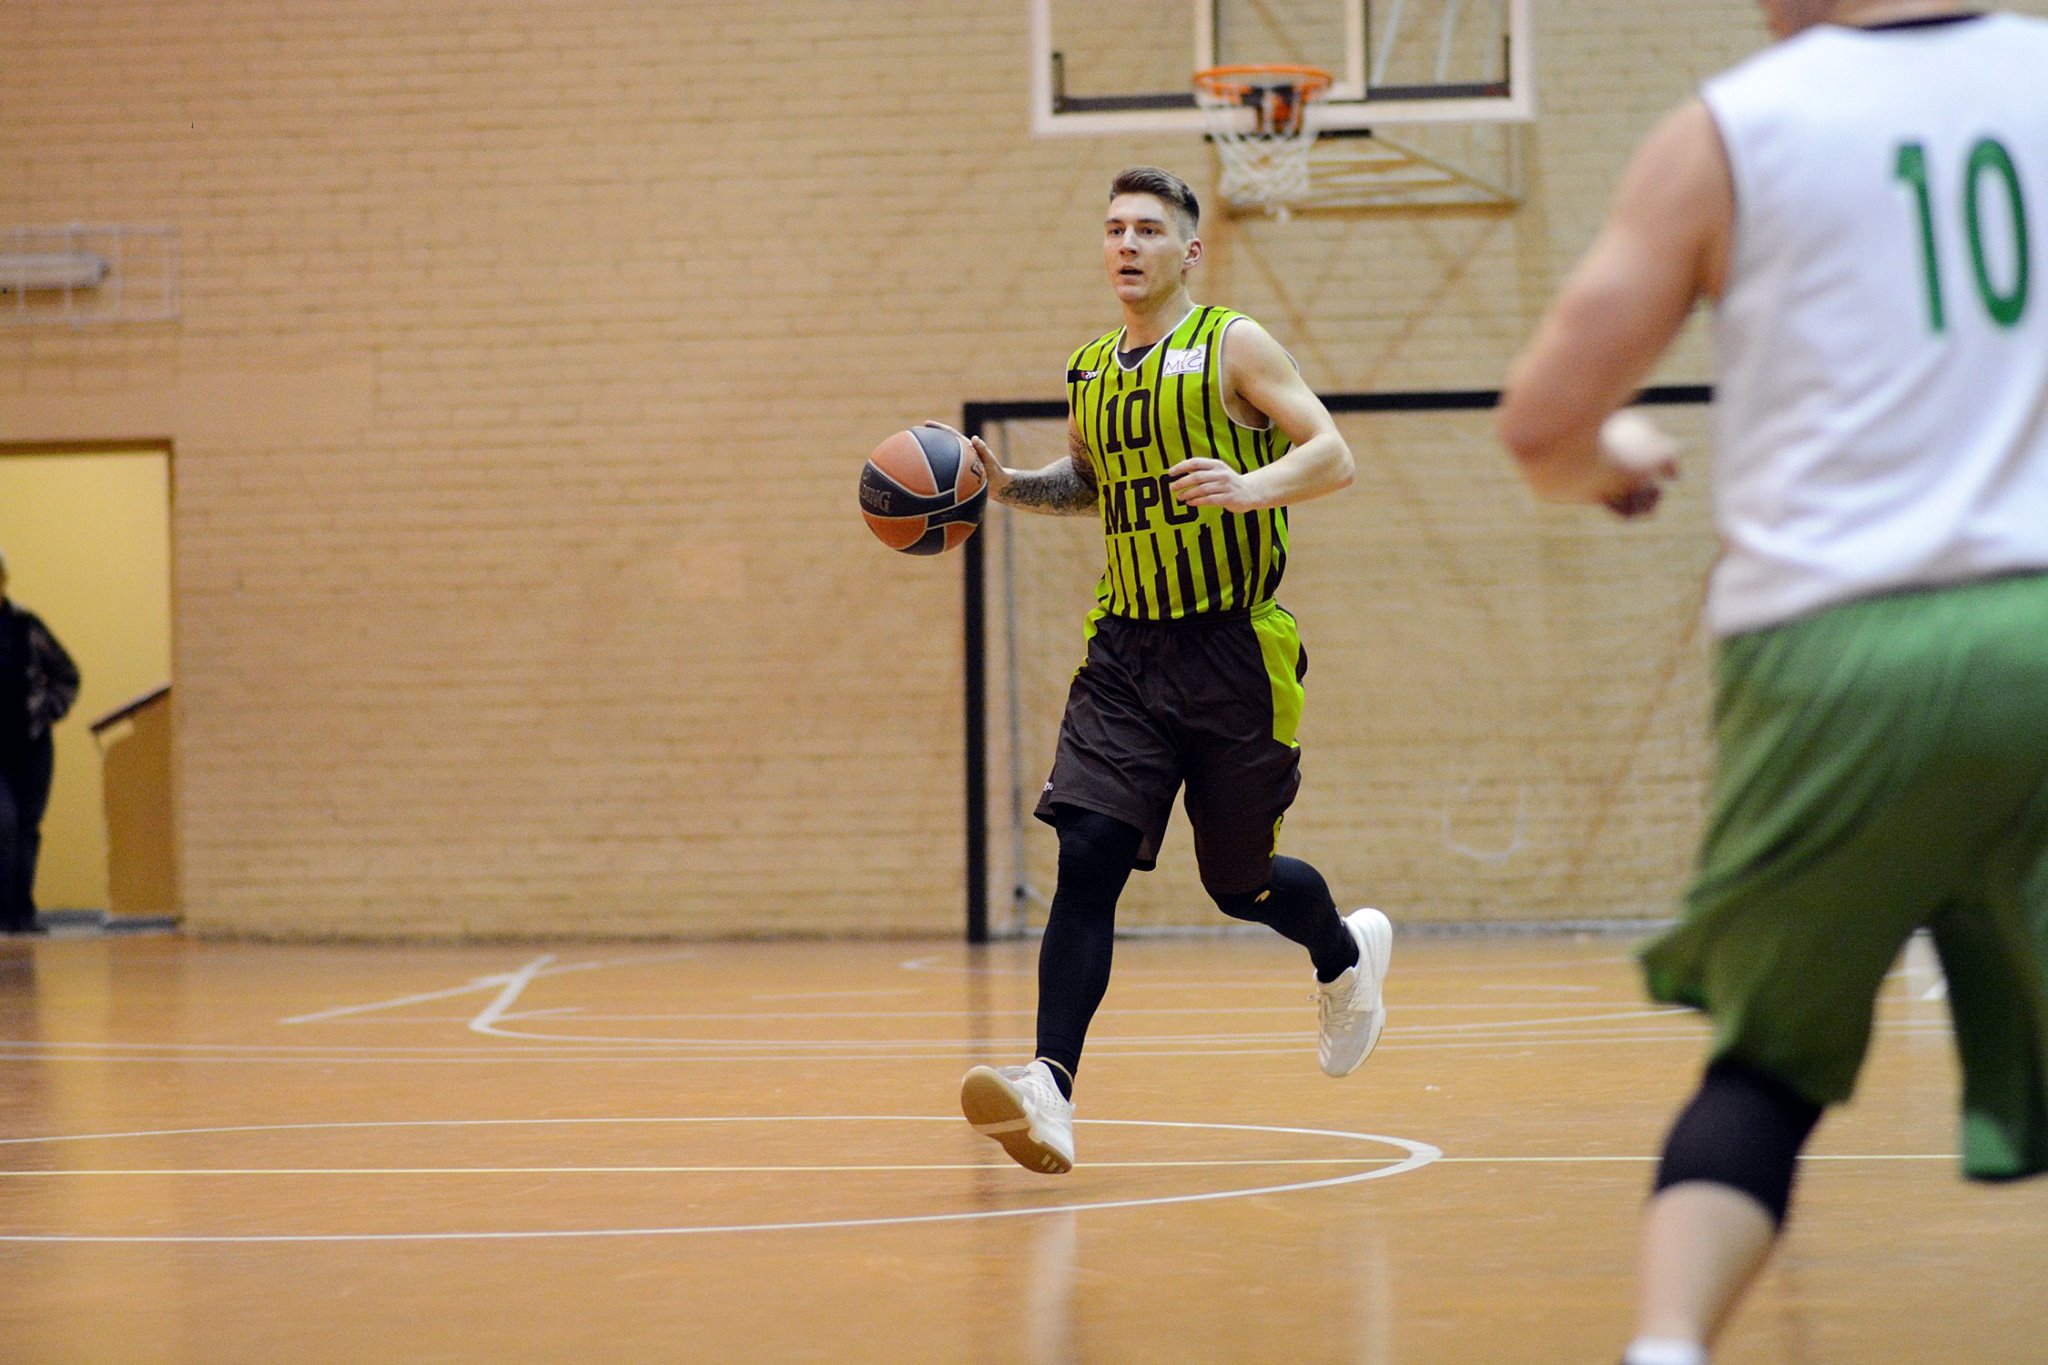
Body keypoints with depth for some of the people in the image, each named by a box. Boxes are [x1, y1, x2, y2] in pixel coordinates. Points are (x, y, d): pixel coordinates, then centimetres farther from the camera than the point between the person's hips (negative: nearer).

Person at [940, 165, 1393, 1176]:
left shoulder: (1232, 347, -5)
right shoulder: (1088, 374, 12)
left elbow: (1332, 456, -11)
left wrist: (1252, 488, -30)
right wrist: (1008, 485, 11)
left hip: (1235, 653, -4)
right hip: (1125, 649, 4)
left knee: (1239, 882, 8)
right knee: (1087, 855, -15)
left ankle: (1347, 953, 43)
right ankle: (1050, 1091, -23)